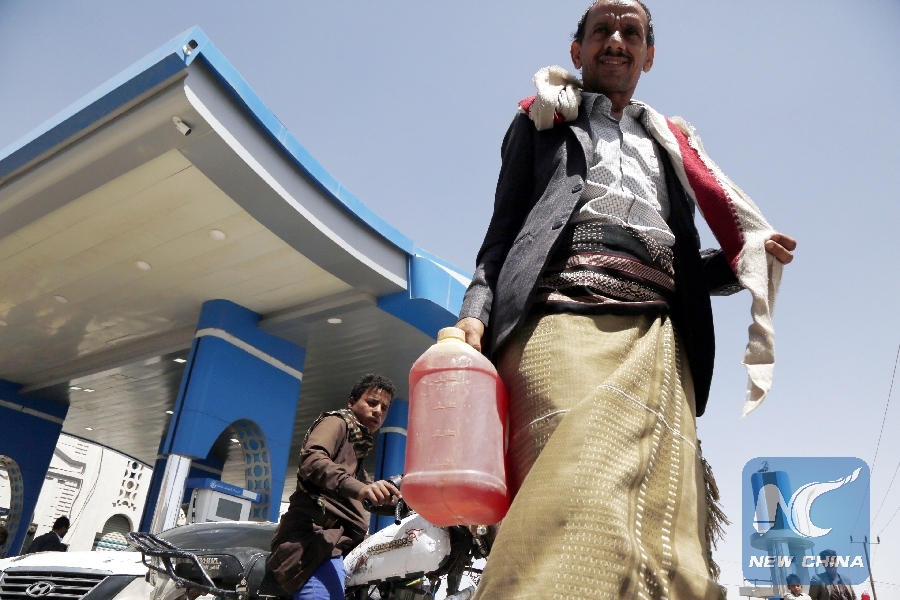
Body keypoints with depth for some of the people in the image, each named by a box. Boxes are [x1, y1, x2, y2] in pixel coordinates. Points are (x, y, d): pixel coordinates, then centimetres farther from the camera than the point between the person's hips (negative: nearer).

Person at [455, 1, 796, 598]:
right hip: (562, 319, -3)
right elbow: (503, 231, 13)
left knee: (665, 529, -11)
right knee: (582, 491, -27)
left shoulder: (669, 143, 34)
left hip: (657, 338, 4)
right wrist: (476, 312, -5)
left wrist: (747, 261, 10)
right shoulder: (545, 122, 26)